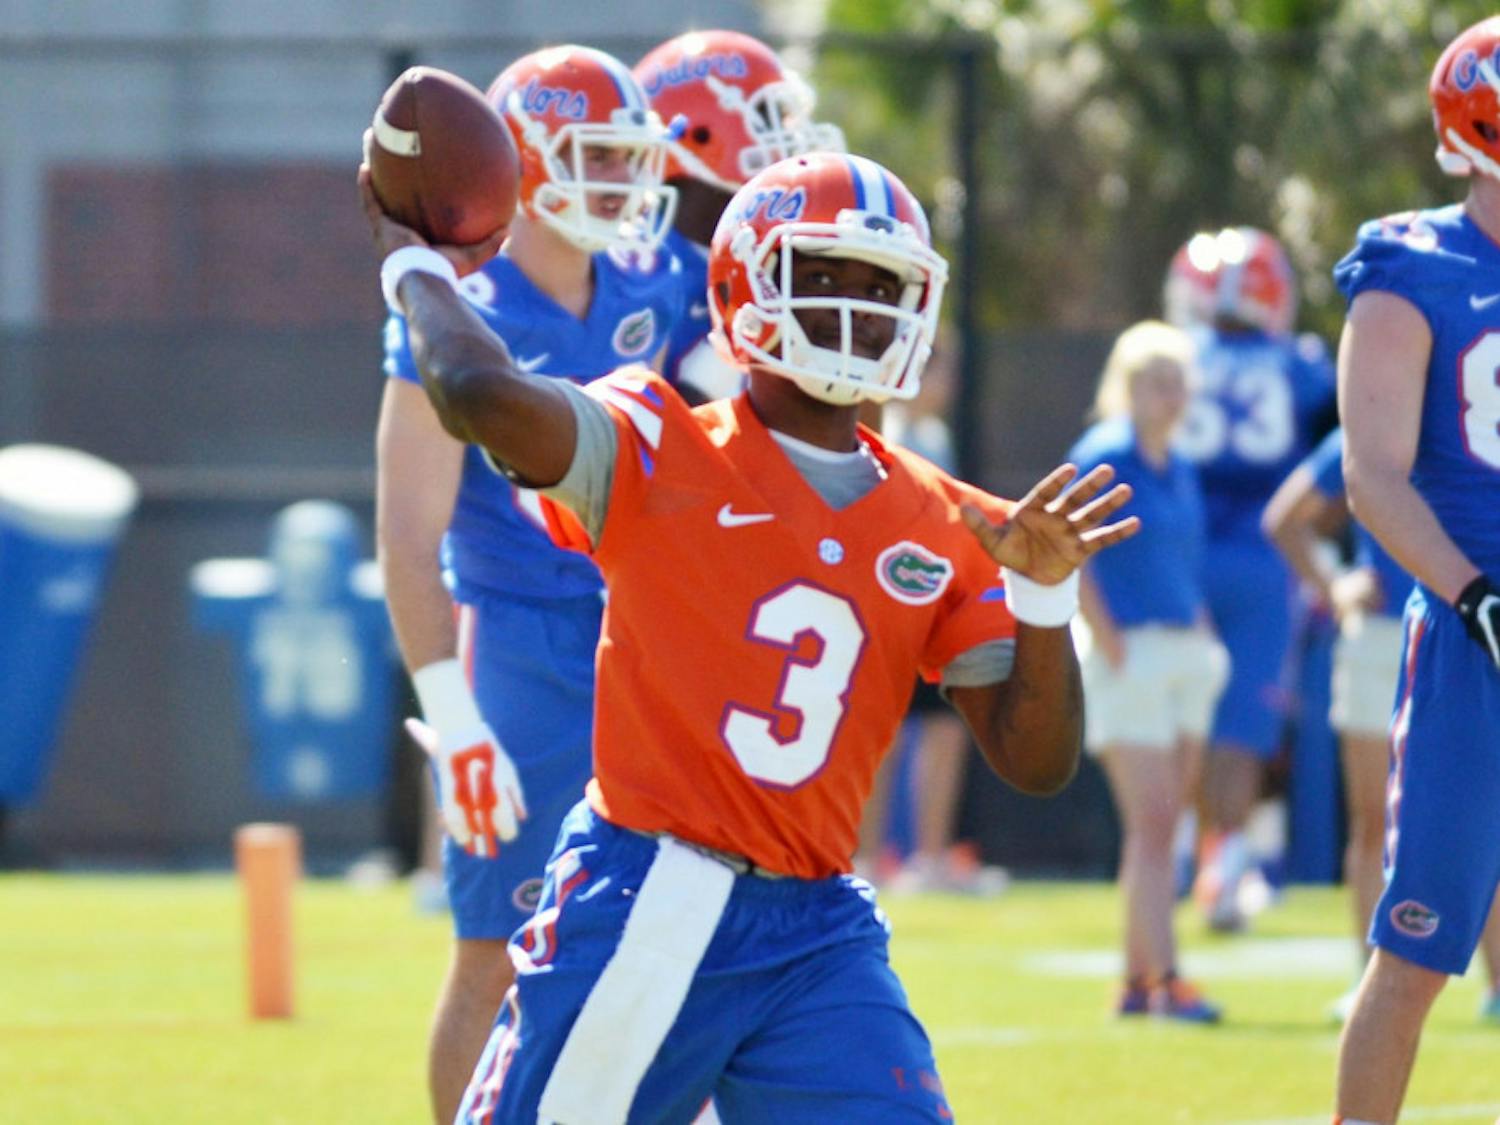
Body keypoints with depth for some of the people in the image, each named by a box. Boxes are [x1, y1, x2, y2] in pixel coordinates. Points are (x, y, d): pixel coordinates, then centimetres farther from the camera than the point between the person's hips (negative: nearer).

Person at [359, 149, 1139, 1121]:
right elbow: (483, 394, -22)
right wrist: (416, 267, -4)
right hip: (643, 915, -4)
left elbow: (1037, 762, 6)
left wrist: (1046, 593, -8)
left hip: (817, 933, 4)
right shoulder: (664, 455, -3)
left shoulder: (946, 532, 10)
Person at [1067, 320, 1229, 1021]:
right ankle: (1163, 980, -15)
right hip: (1127, 655, -8)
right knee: (1152, 822, -12)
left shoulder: (1181, 472, 16)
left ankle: (1136, 979, 13)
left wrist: (1204, 640, 12)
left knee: (1161, 827, 8)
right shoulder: (1103, 457, -8)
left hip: (1185, 655, 8)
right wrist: (1110, 642, -16)